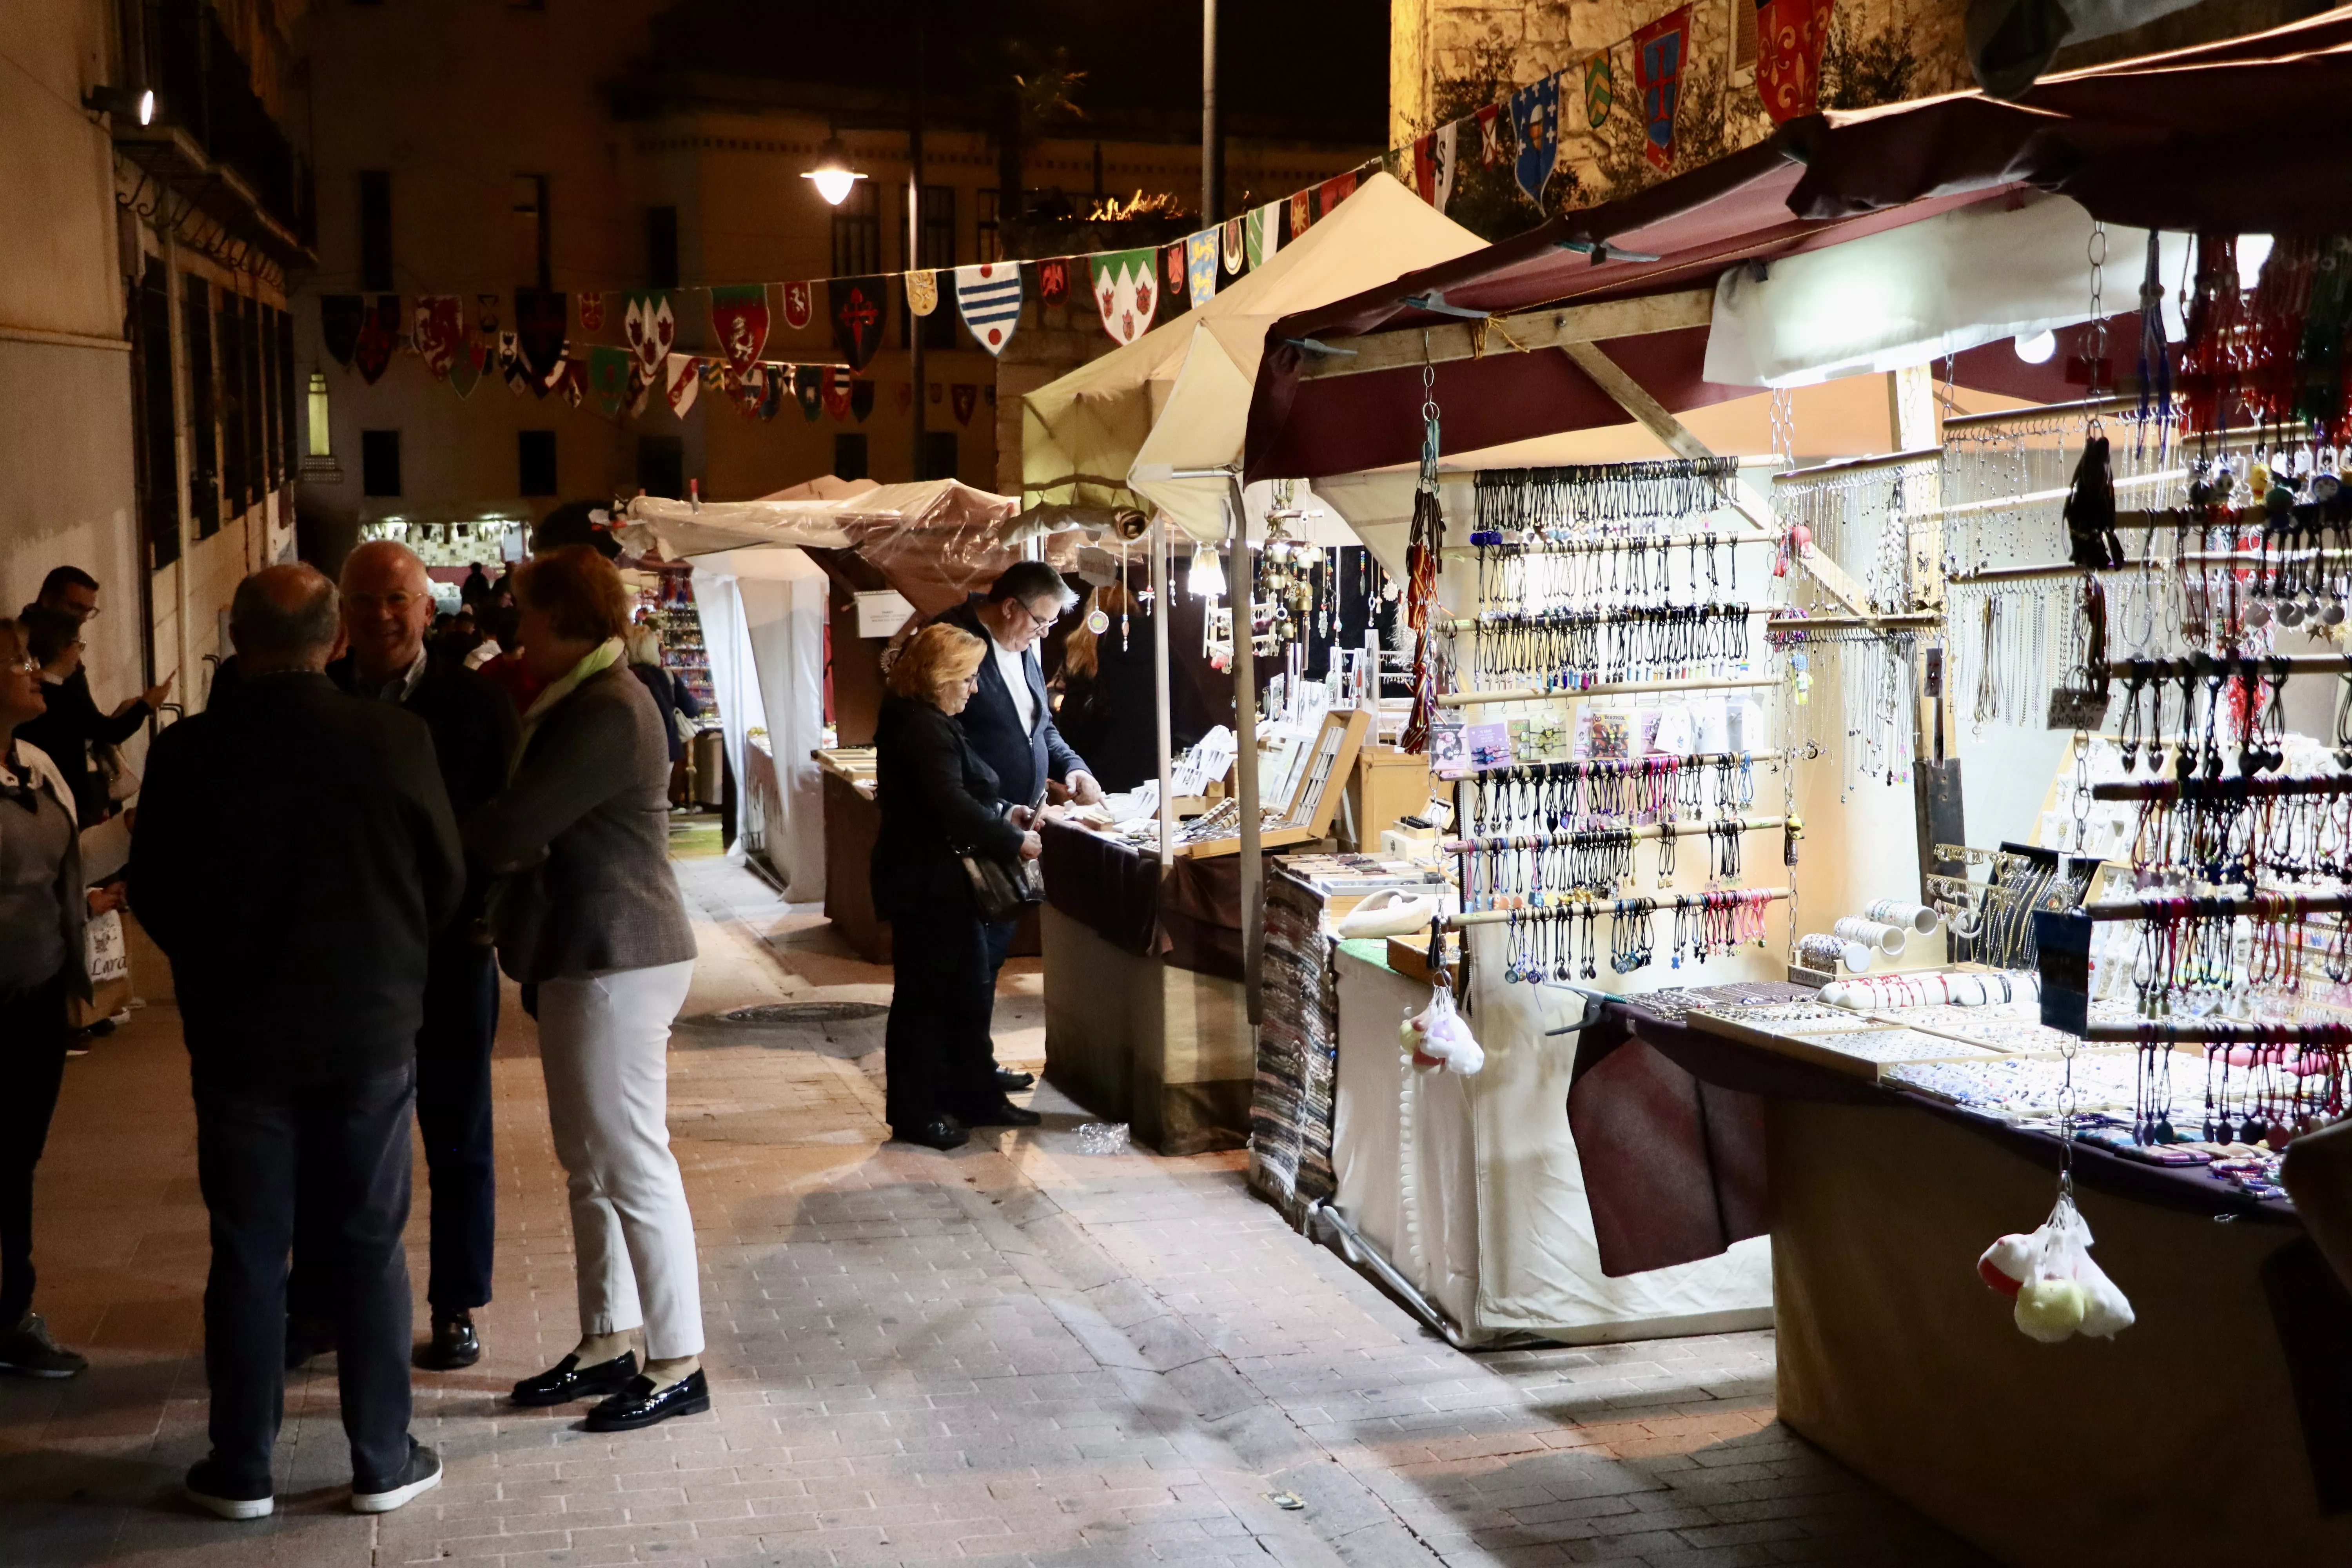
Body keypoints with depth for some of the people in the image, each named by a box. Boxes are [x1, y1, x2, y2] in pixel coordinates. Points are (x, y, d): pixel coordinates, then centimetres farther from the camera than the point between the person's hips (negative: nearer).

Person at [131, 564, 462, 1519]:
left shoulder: (186, 752, -11)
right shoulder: (395, 740, -12)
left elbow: (152, 897, 0)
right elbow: (446, 880, -2)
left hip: (238, 1036, 0)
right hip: (371, 1030, 0)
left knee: (248, 1252, 10)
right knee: (370, 1248, 10)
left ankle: (242, 1469, 19)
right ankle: (382, 1462, 17)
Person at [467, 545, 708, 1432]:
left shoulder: (607, 714, -19)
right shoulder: (584, 701, 15)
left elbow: (508, 834, -22)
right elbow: (543, 831, 14)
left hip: (616, 965, -11)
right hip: (587, 955, 11)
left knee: (632, 1166, -4)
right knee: (591, 1162, 16)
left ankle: (678, 1366, 5)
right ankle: (609, 1342, 26)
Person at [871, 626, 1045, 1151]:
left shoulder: (924, 722, 13)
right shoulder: (922, 730, -21)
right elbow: (954, 809, -26)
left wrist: (1001, 814, 7)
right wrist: (1014, 842, -17)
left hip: (944, 883, 11)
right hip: (927, 885, -11)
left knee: (971, 989, 17)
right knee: (923, 996, 0)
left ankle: (976, 1097, 27)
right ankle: (915, 1112, 11)